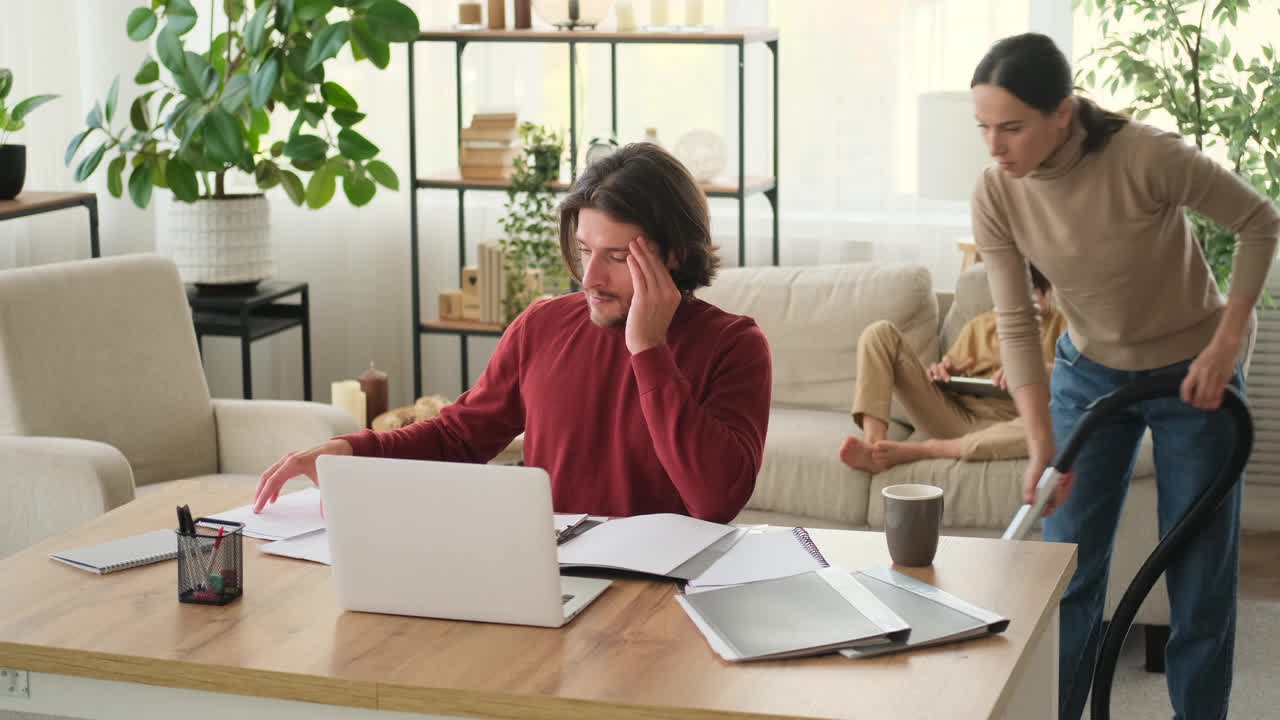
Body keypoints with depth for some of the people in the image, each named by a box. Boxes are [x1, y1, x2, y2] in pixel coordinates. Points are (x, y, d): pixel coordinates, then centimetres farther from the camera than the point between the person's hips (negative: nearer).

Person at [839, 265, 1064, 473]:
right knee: (880, 333, -7)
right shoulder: (980, 326, 24)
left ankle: (916, 451, -36)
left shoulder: (1063, 326, 15)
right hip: (953, 417, 3)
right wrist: (942, 373, 0)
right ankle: (874, 444, -27)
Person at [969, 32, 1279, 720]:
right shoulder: (994, 195, -19)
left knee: (1201, 575, 1)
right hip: (1090, 372, 3)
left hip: (1193, 372, -3)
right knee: (1068, 570, 4)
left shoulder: (1145, 157, -30)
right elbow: (1016, 326, -15)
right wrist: (1043, 449, -22)